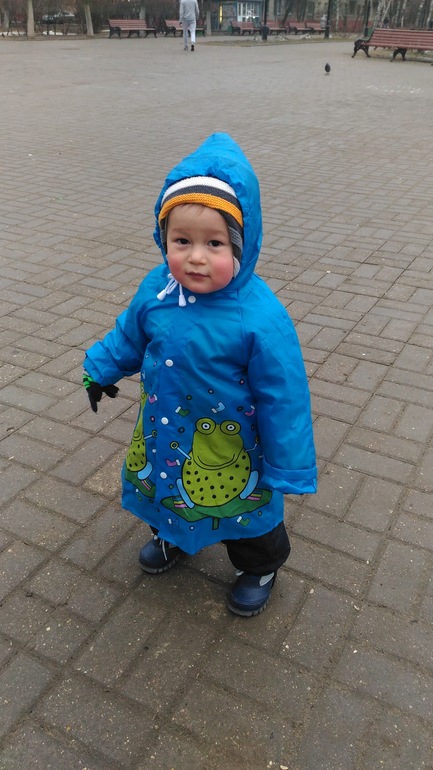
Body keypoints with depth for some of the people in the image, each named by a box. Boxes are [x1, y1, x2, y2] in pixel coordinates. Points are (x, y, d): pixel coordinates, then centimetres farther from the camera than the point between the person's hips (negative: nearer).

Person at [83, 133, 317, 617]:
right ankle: (172, 536, 63)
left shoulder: (260, 317, -32)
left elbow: (283, 396, -24)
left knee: (245, 512, 19)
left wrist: (289, 468, -17)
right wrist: (102, 369, 19)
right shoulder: (157, 289, -16)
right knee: (165, 488, 30)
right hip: (164, 431, 5)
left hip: (230, 446, -5)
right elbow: (130, 333, 6)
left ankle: (260, 567, 50)